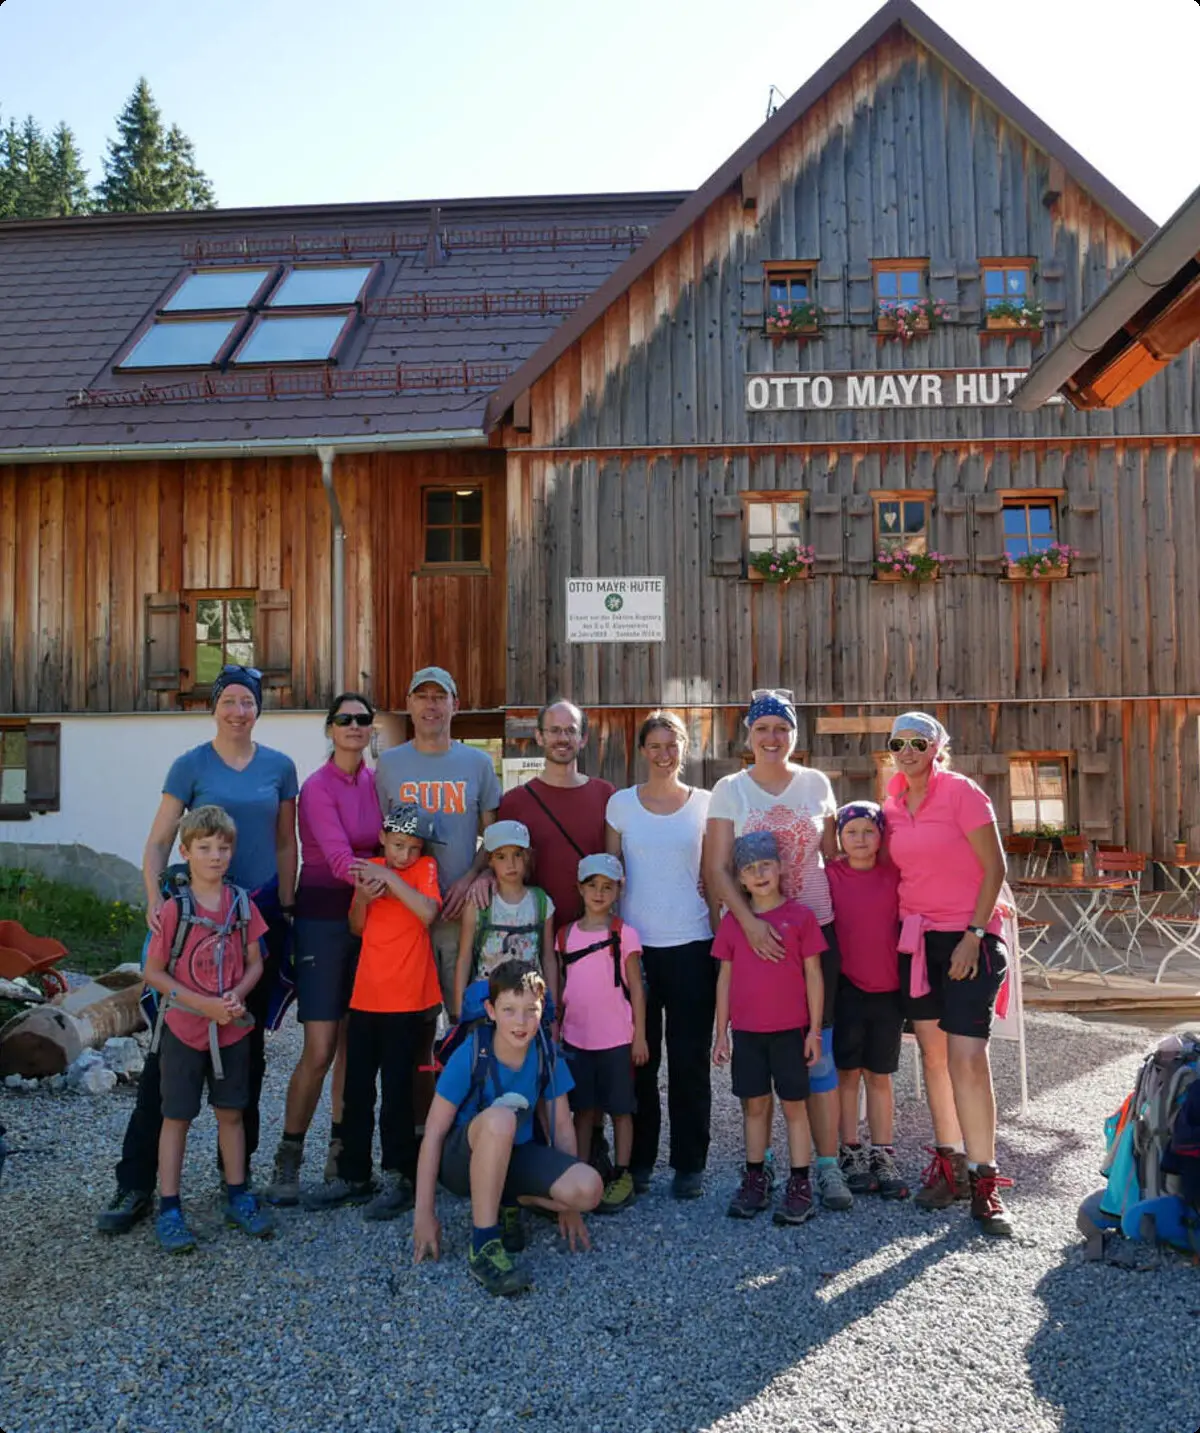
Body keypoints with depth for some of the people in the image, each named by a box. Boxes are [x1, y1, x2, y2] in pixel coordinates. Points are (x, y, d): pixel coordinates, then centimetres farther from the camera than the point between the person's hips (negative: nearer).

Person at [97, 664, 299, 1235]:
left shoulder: (279, 767, 6)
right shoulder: (191, 766, -2)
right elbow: (158, 843, -4)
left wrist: (286, 905, 7)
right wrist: (156, 902, -18)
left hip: (261, 911, 3)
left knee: (248, 1043, 11)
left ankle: (237, 1169, 25)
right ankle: (136, 1183, 4)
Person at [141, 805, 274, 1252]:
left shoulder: (243, 905, -2)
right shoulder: (174, 910, -11)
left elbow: (255, 963, 4)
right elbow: (154, 972, -9)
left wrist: (237, 995, -16)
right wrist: (202, 1003, -18)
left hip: (233, 1029, 3)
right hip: (184, 1028, -3)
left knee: (231, 1113, 13)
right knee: (177, 1117, 6)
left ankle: (237, 1198, 26)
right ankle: (169, 1209, 16)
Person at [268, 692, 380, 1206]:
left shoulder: (379, 782, 8)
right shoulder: (317, 787, -9)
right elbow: (338, 857, -21)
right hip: (323, 918, -5)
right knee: (320, 1048, -7)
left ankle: (341, 1154, 22)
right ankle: (288, 1159, 9)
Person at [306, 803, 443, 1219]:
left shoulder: (425, 868, -4)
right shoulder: (370, 869, 9)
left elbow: (428, 912, -23)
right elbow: (357, 928, 11)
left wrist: (389, 877, -22)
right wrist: (362, 896, -7)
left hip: (406, 1000, -5)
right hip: (365, 997, 5)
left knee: (396, 1090, 0)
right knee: (356, 1090, 11)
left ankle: (398, 1179, 11)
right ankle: (352, 1176, 23)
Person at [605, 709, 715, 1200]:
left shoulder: (704, 804, 5)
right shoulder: (621, 803, 4)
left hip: (692, 944, 0)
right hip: (636, 943, 0)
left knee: (690, 1059, 4)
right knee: (638, 1057, 7)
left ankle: (689, 1164, 17)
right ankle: (639, 1159, 21)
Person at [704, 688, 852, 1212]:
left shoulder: (816, 783, 5)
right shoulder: (730, 790, 0)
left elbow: (832, 854, 12)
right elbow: (716, 868, -6)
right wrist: (749, 922, -18)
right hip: (752, 931, -1)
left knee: (817, 1048, 1)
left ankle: (828, 1165, 11)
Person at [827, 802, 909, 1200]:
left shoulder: (895, 875, 1)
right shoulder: (830, 875, -3)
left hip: (888, 988, 1)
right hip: (846, 987, -1)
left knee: (880, 1076, 11)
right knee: (847, 1073, 6)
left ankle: (883, 1157, 20)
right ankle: (851, 1154, 17)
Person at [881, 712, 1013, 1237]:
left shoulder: (962, 792, -10)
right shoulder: (892, 805, 7)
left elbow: (995, 867, -10)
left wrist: (973, 935, -14)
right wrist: (900, 929, 8)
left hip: (968, 940, -5)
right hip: (916, 938, 6)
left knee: (967, 1057, -11)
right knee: (932, 1054, 9)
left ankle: (983, 1181, -1)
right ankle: (948, 1164, 21)